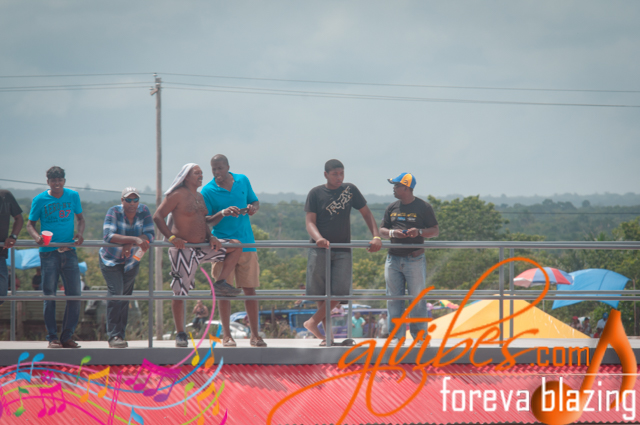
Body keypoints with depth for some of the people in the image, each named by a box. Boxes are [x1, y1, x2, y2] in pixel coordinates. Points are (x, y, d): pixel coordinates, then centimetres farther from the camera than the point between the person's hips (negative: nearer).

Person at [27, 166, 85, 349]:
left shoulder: (73, 196, 6)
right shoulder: (40, 200, 0)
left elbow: (80, 218, 15)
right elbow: (30, 224, 5)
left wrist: (80, 233, -5)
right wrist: (36, 236, -16)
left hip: (69, 251, 2)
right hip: (48, 252, -2)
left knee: (74, 294, -2)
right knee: (49, 296, -2)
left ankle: (67, 337, 7)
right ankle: (52, 338, 4)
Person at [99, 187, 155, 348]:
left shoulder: (144, 211, -8)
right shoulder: (114, 212, -17)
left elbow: (150, 235, -15)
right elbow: (108, 235, -32)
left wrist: (130, 245, -30)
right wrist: (135, 240, -42)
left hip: (132, 261, 4)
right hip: (111, 260, -4)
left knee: (125, 297, 5)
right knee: (115, 293, -19)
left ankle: (120, 336, 12)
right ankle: (113, 336, -20)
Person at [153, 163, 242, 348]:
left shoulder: (200, 197, 13)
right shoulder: (177, 195, -11)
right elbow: (157, 216, -14)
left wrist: (211, 237, 3)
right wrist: (171, 238, -23)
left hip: (202, 246, 8)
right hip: (183, 250, -8)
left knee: (236, 246, 6)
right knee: (179, 293, -3)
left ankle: (220, 284, 2)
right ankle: (180, 334, 6)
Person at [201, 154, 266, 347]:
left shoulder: (243, 181, 7)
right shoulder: (208, 191, -4)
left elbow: (255, 202, 19)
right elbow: (205, 221, -7)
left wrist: (253, 208, -5)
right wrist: (222, 213, -24)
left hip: (246, 242, 3)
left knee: (250, 288, 3)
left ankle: (255, 335, 8)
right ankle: (226, 335, 5)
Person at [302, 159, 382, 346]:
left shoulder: (350, 189, 8)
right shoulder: (316, 194, 2)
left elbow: (366, 213, 12)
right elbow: (310, 221, -5)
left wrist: (376, 236, -4)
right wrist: (318, 238, -26)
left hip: (343, 250, 2)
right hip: (320, 249, -2)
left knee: (339, 292, -11)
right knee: (321, 293, -1)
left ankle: (313, 322, -1)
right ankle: (326, 334, 6)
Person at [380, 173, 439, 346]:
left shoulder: (423, 207, 0)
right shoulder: (392, 208, 14)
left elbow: (435, 231, 2)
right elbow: (382, 229, 16)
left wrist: (419, 232, -16)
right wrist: (392, 233, -6)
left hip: (415, 259, -4)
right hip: (393, 259, 4)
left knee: (417, 298, -3)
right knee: (394, 299, 3)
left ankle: (419, 334, 5)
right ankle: (396, 335, 9)